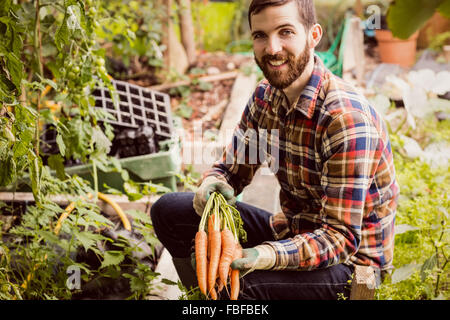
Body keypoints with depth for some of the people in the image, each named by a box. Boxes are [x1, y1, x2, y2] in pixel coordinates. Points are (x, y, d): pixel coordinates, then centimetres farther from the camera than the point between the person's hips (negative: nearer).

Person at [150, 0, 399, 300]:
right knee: (168, 210, -2)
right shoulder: (266, 95, -2)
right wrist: (212, 185, -17)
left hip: (350, 257, -7)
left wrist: (267, 256, -41)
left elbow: (341, 236, -25)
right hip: (290, 230, 7)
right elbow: (232, 168, 8)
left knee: (237, 286, -34)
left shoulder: (347, 119, -26)